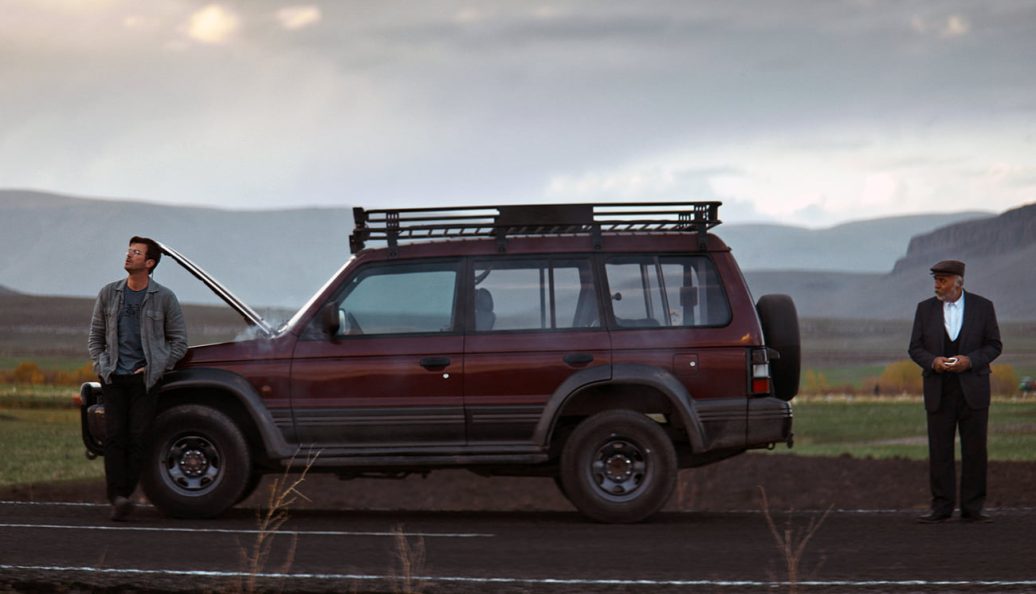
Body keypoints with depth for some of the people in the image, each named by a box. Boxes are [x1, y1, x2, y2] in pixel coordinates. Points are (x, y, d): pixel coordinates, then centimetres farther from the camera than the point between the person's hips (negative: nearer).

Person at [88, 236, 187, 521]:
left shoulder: (164, 298, 1)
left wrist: (156, 368, -2)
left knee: (138, 438, -8)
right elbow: (96, 334, 19)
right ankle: (117, 496, -15)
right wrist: (100, 364, 5)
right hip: (114, 378, 2)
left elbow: (179, 340, 7)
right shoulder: (109, 294, 9)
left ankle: (123, 495, -2)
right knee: (114, 436, -10)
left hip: (145, 379, -2)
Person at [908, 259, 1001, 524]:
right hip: (939, 392, 1)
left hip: (973, 390, -1)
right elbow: (915, 348, 7)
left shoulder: (982, 307, 1)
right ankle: (941, 508, 6)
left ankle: (972, 508, 6)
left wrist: (970, 360, -14)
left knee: (974, 450, 1)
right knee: (939, 451, 0)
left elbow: (994, 345, 2)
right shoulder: (925, 308, 5)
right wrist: (932, 361, -14)